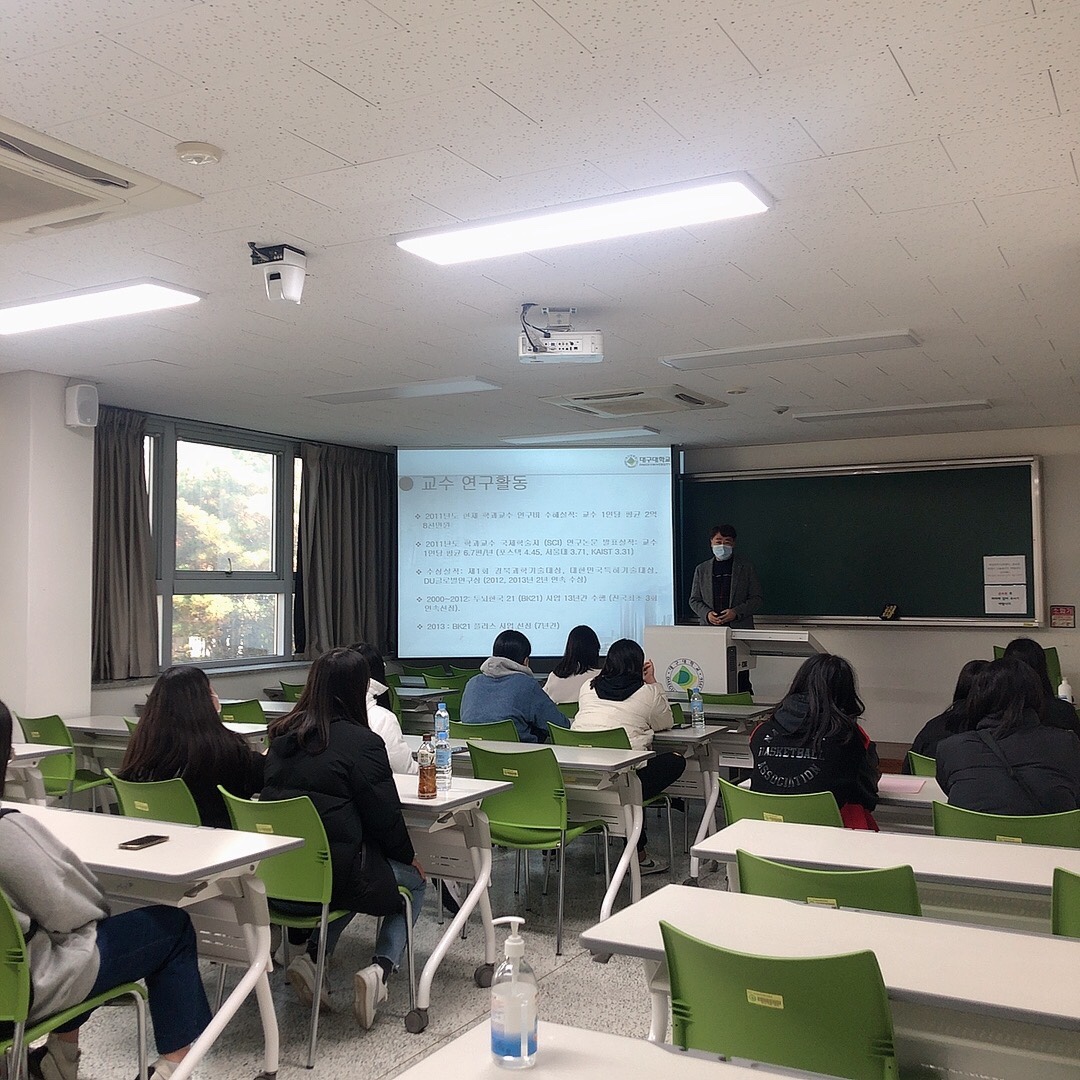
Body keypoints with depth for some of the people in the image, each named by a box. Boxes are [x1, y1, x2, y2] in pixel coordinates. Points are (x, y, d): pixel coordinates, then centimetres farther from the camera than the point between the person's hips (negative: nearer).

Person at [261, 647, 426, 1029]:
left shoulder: (282, 735, 5)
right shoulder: (361, 742, -15)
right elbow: (385, 815, -11)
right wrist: (409, 856, 9)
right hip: (336, 877, -6)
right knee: (414, 881, 20)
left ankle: (309, 957, 13)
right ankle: (380, 968, -1)